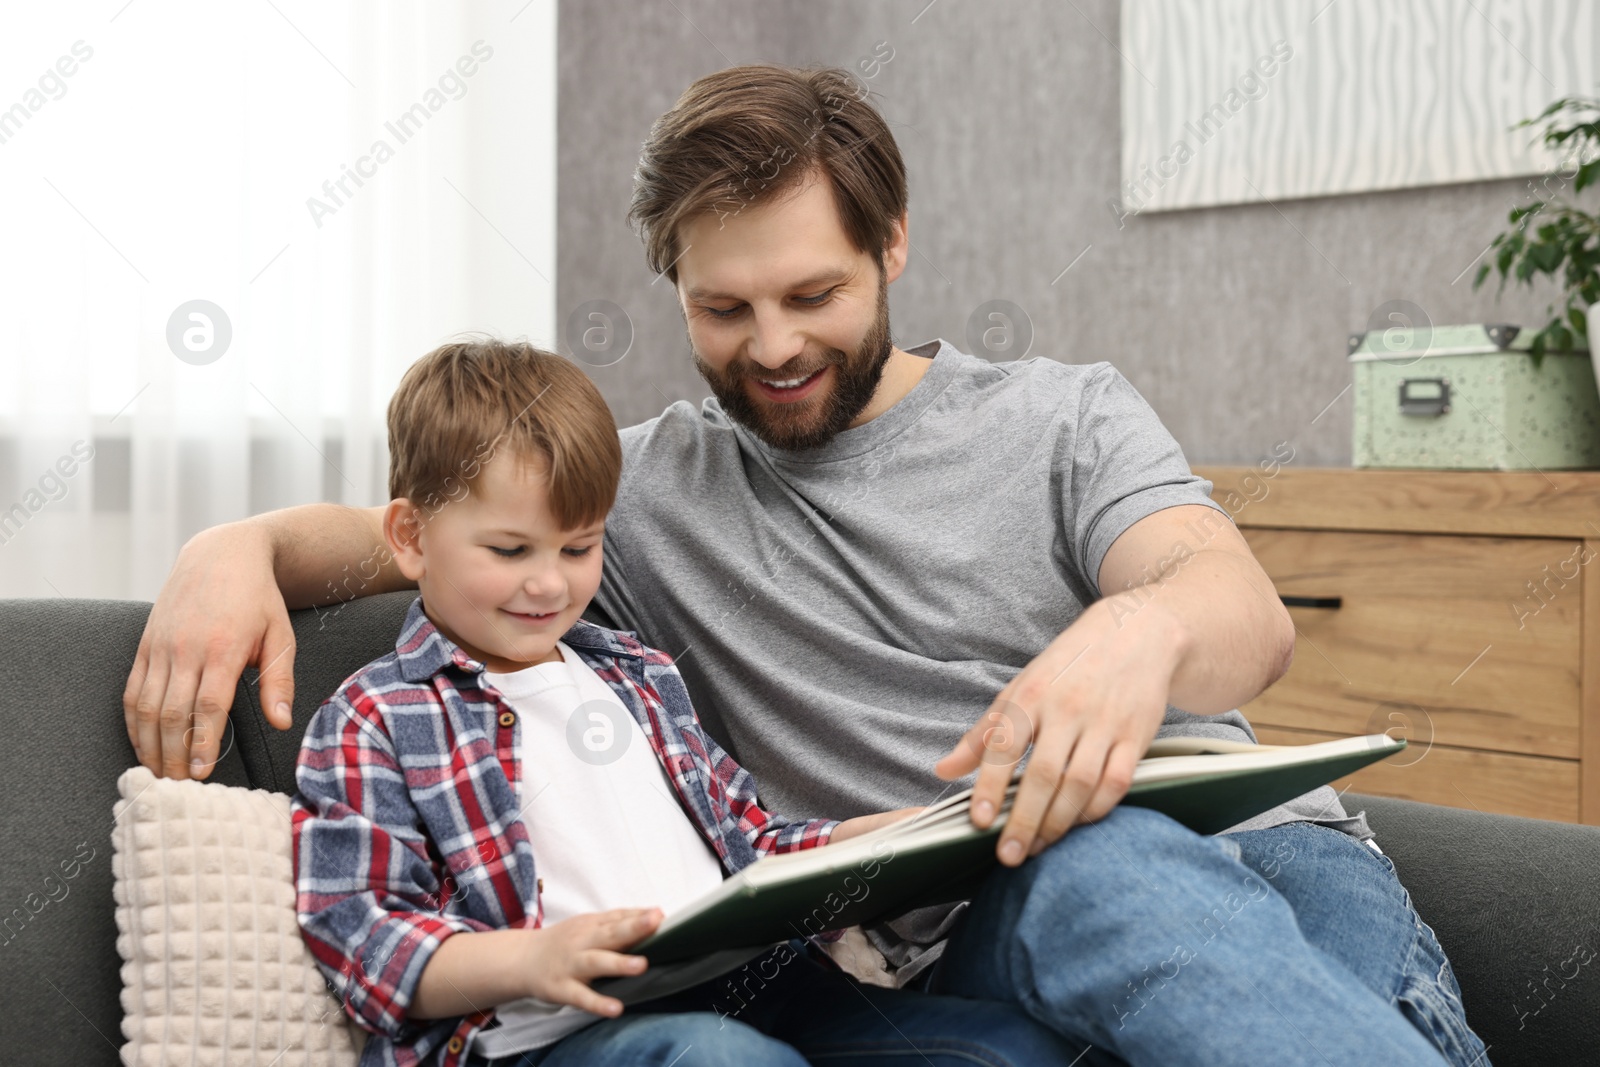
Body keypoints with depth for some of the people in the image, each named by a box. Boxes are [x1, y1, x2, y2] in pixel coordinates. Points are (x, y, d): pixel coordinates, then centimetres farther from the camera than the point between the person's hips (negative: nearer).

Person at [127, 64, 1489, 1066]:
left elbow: (1251, 614, -4)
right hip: (961, 922, 0)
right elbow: (391, 529, 19)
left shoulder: (1067, 413, 12)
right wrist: (242, 546, -6)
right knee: (1101, 867, -37)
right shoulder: (645, 486, 16)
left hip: (1254, 830, 1)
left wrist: (1146, 627, -30)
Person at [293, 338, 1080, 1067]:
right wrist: (530, 959, -21)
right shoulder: (374, 721, 6)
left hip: (748, 991, 6)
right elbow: (358, 931, -3)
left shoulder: (639, 676, 26)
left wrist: (879, 836, 13)